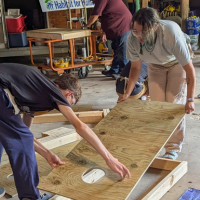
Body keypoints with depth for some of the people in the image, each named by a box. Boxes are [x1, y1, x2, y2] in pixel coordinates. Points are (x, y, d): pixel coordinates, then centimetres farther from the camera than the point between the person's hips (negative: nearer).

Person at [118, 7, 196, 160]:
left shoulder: (171, 33, -41)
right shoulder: (133, 39, -29)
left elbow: (189, 69, -33)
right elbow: (135, 67, -10)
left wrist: (190, 99, -33)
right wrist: (127, 94, -16)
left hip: (177, 63, -3)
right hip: (155, 65, 3)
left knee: (175, 105, -9)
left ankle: (173, 148, 4)